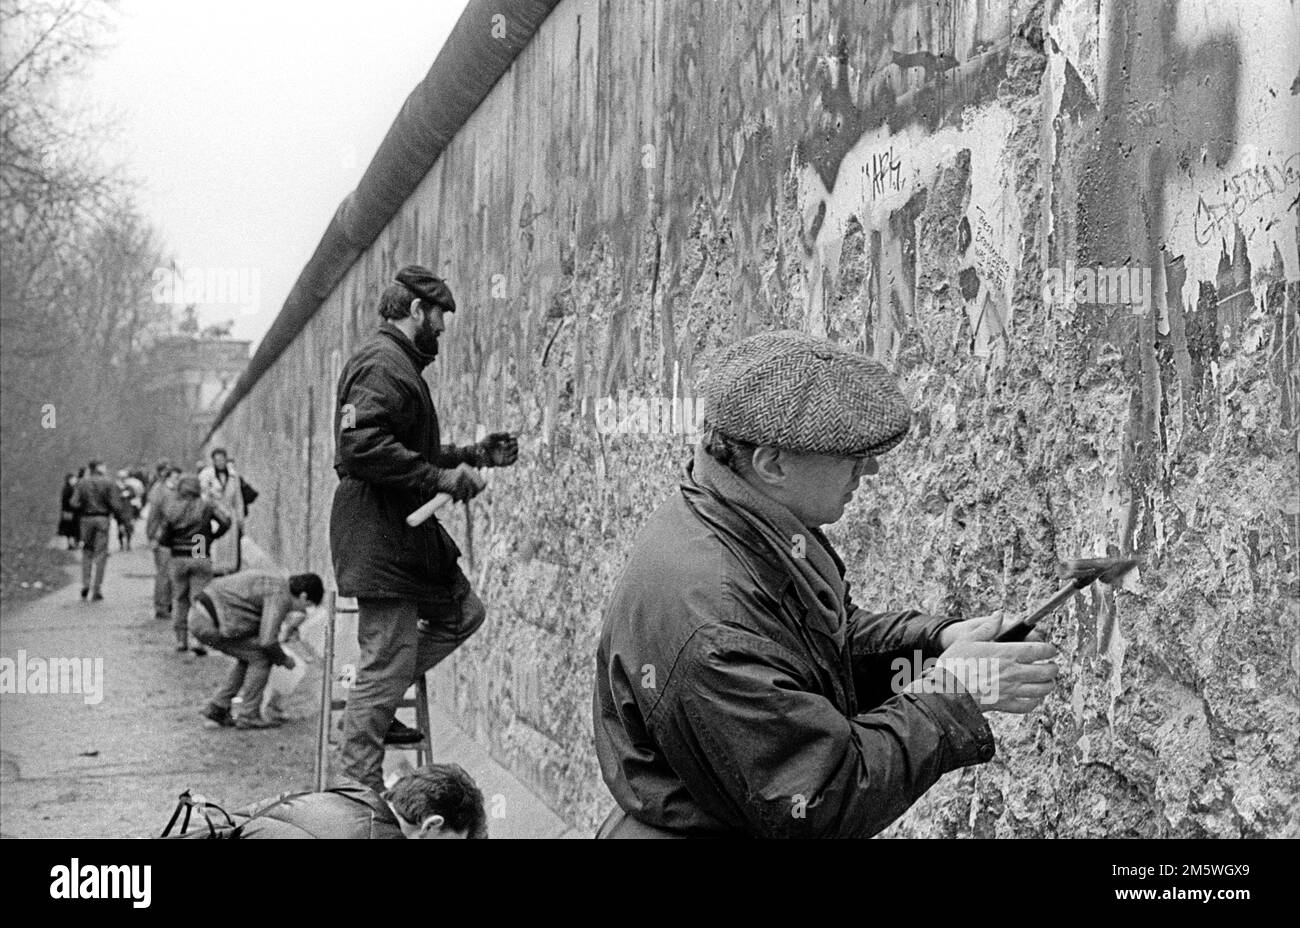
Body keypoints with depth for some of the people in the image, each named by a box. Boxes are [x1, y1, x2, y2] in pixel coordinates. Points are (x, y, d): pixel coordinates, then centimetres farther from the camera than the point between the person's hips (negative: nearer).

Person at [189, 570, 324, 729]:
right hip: (210, 622, -10)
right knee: (261, 658, -1)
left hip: (198, 615, 10)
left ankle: (215, 711, 18)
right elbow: (267, 640, -17)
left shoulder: (274, 582, 18)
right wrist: (284, 659, 1)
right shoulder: (281, 596, -12)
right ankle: (248, 715, 6)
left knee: (249, 657, 18)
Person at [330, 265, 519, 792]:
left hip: (408, 530, 11)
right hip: (381, 536, -11)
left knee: (463, 611, 17)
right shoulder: (383, 364, -15)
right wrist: (440, 478, -24)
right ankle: (360, 789, 3)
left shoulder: (401, 364, 20)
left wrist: (473, 456, 19)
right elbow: (364, 446, -29)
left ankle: (373, 702, 19)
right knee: (387, 663, -6)